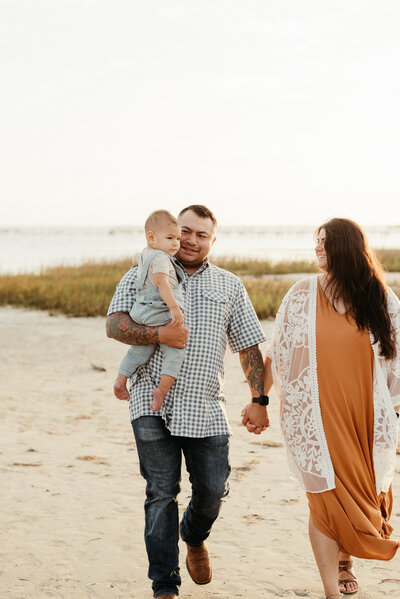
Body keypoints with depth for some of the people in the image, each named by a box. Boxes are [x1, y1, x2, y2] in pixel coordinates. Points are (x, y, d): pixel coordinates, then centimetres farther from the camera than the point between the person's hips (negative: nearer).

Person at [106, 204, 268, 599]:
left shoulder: (229, 286, 14)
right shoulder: (142, 276, 8)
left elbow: (249, 346, 13)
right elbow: (114, 325, -4)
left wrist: (258, 399, 5)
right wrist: (158, 334, -21)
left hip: (206, 408, 2)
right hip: (154, 405, -2)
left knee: (212, 489, 4)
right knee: (161, 493, -1)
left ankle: (194, 538, 38)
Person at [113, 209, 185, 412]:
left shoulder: (143, 254, 15)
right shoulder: (160, 258, -15)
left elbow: (135, 259, 40)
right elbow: (161, 282, -30)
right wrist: (174, 307, -35)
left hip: (141, 314, 9)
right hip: (161, 315, -9)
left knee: (138, 351, 21)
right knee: (175, 352, -2)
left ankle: (120, 380, 22)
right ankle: (162, 389, -11)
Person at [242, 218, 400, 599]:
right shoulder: (302, 296, 1)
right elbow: (277, 353, 7)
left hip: (366, 417, 2)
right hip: (314, 417, -1)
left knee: (363, 494, 10)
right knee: (325, 497, -6)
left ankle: (344, 562, 37)